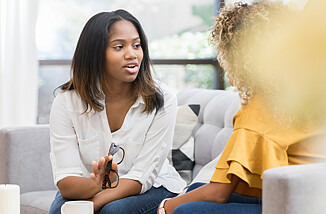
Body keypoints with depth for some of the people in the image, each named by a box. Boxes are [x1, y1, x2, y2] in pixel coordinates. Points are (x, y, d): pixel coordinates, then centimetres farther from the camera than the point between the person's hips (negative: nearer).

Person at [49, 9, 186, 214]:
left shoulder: (162, 99, -14)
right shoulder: (66, 102, -11)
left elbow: (141, 177, -17)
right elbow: (65, 181, -17)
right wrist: (96, 185, -40)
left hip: (153, 189, -1)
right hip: (87, 191, 2)